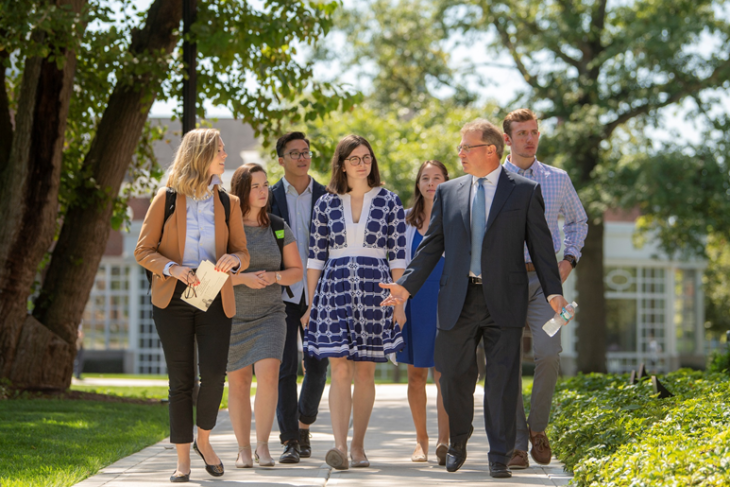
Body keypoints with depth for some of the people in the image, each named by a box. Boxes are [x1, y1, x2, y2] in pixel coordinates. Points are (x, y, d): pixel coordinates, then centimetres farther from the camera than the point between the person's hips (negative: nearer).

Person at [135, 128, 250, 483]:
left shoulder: (228, 203, 8)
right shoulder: (166, 200, 0)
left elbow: (242, 252, 12)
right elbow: (143, 251, 2)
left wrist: (234, 259, -12)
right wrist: (171, 268, -17)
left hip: (215, 302, 2)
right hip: (173, 301, -2)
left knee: (214, 374, -12)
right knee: (180, 380, 1)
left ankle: (203, 440, 14)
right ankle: (182, 459, 10)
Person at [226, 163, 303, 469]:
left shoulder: (278, 228, 4)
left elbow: (297, 271, 8)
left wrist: (274, 277, -12)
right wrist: (243, 278, -19)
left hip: (269, 315, 1)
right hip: (232, 316, -1)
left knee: (268, 375, -17)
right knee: (238, 383, 4)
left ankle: (263, 444, -7)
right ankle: (243, 449, 15)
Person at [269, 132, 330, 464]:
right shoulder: (270, 197, 3)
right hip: (282, 294, -2)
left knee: (317, 366, 4)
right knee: (285, 367, -5)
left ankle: (304, 425, 25)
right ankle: (290, 440, -3)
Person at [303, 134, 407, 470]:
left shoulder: (388, 202, 5)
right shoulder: (326, 204, 7)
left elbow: (397, 256, 4)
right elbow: (315, 256, 10)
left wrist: (400, 301, -1)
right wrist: (311, 302, 7)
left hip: (375, 291, 0)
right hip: (335, 289, 0)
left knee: (365, 371, 4)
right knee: (340, 369, -9)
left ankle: (358, 445, 14)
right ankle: (340, 446, -17)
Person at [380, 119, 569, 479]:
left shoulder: (524, 191, 3)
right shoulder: (448, 192, 11)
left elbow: (540, 245, 3)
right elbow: (432, 245, 11)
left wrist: (554, 291, -6)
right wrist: (406, 285, 2)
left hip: (504, 301, -3)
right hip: (458, 300, 3)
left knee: (502, 381, -3)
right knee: (455, 376, 8)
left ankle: (499, 456, 5)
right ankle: (457, 444, 29)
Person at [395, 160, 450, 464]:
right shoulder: (406, 220, 11)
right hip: (414, 300, 3)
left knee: (444, 371, -10)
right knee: (416, 373, 5)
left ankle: (443, 441, -15)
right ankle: (421, 440, 15)